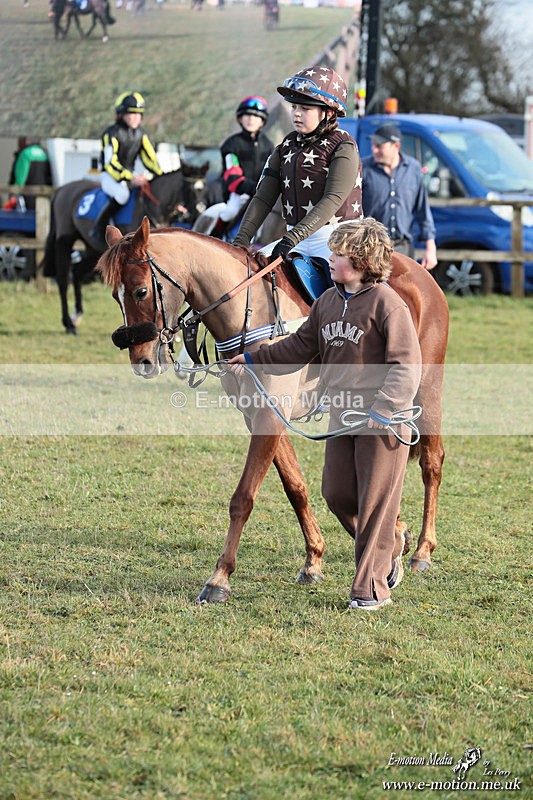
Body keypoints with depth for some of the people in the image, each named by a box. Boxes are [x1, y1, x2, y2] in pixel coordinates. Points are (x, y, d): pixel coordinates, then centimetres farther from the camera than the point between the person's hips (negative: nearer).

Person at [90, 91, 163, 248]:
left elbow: (150, 158, 10)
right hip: (110, 176, -7)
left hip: (130, 175, 7)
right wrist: (130, 179, -33)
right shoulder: (112, 133, -15)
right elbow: (110, 163, -23)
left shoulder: (141, 134, 7)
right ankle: (98, 230, -24)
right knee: (122, 194, -38)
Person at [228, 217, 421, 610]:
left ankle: (372, 589, 5)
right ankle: (388, 553, 32)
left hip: (383, 419, -8)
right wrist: (254, 360, 17)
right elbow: (299, 347, 20)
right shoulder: (328, 301, 9)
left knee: (376, 501, -2)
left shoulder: (387, 303, -14)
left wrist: (382, 410, -25)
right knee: (337, 493, 9)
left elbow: (407, 367, -18)